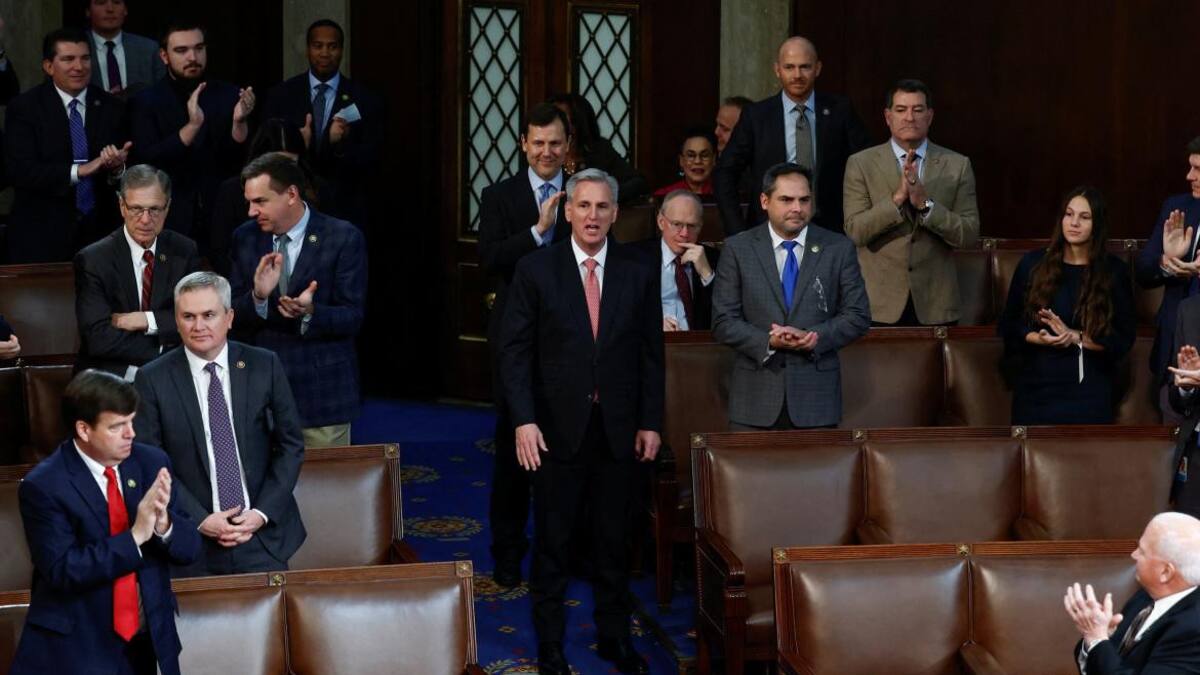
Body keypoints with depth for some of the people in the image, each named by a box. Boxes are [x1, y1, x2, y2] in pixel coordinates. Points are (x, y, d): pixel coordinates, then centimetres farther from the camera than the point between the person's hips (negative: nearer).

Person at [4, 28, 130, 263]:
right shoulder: (24, 108, -3)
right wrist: (79, 170, -24)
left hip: (100, 232, 3)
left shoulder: (112, 107, 5)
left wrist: (118, 166, -20)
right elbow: (19, 171, -14)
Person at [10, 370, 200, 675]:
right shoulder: (43, 486, -12)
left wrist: (163, 524, -20)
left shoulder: (152, 462, 0)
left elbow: (189, 548, 1)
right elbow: (62, 570, -18)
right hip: (78, 649, -4)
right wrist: (135, 536, -24)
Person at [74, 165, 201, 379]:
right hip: (110, 380, -3)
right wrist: (165, 348, -12)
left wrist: (147, 320, -12)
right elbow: (99, 338, -12)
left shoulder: (184, 252, 7)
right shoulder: (92, 260, -4)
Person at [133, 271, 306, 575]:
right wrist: (199, 520, -10)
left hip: (263, 533, 1)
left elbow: (291, 445, 6)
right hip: (190, 540, -1)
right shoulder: (152, 379, -2)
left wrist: (262, 513, -5)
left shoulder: (264, 366, 2)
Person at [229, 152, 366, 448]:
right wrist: (258, 297, -19)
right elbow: (232, 315, 3)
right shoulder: (245, 238, 5)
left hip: (322, 394, -3)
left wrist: (310, 312, -28)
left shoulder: (344, 238, -6)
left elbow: (352, 317, -9)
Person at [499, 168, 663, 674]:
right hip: (557, 427, -2)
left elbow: (651, 353, 7)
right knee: (552, 543, 6)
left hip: (619, 430, 2)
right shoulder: (535, 270, -3)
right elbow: (515, 350, -4)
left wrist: (651, 422, 3)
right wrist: (523, 420, -12)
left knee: (614, 541, 12)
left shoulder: (637, 273, 3)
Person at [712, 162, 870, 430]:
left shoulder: (838, 249, 6)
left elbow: (857, 316, 4)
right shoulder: (738, 249, 4)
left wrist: (812, 338, -13)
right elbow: (723, 321, 0)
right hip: (757, 395, 0)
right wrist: (768, 342, -16)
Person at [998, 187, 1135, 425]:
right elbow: (1008, 325, 8)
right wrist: (1038, 338, -12)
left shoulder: (1114, 272, 1)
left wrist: (1076, 337, -13)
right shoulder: (1032, 264, 4)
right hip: (1036, 385, 1)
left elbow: (1124, 338, 0)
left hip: (1089, 390, -1)